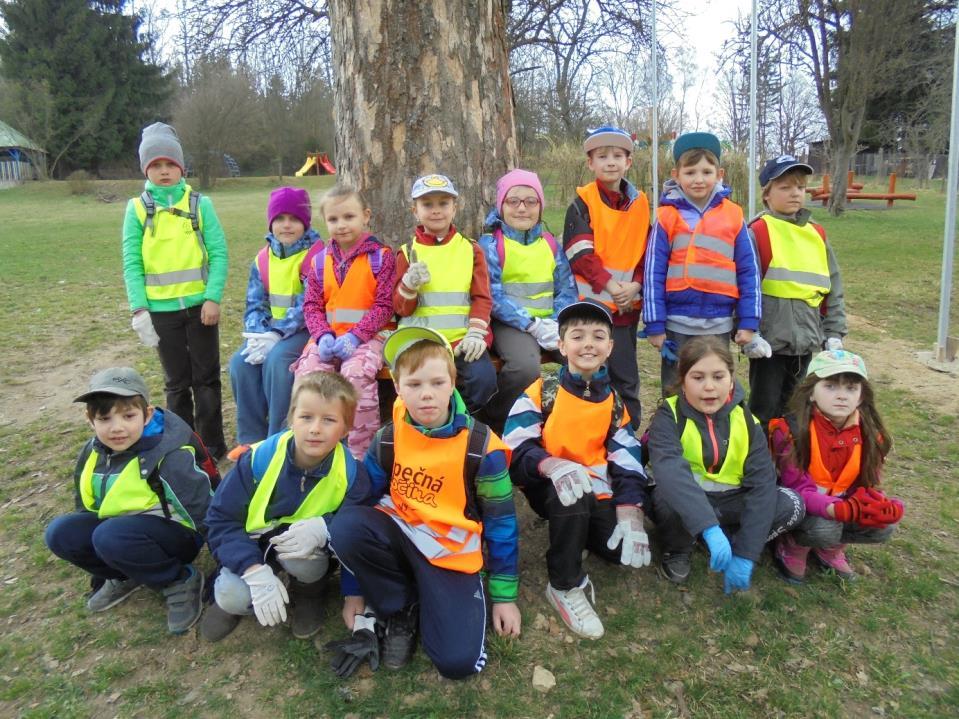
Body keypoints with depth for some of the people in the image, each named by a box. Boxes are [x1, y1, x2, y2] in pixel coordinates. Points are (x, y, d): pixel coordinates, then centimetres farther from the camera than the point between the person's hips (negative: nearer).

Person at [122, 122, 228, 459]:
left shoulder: (200, 204, 0)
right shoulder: (137, 209, 2)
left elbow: (218, 253, -4)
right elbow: (132, 263, 0)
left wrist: (213, 298, -13)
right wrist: (139, 309, -8)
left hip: (199, 305, -1)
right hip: (161, 309, 1)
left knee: (206, 378, 7)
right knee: (177, 382, 12)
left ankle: (213, 448, 20)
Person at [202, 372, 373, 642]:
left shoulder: (350, 475, -21)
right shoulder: (259, 459, -23)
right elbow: (221, 519, -18)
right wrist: (256, 572, -29)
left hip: (309, 551, 1)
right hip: (254, 548, -1)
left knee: (304, 552, -35)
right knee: (233, 597, -30)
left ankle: (307, 596, 1)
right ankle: (230, 594, 10)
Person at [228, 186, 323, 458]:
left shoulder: (316, 254, -10)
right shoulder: (263, 258, 10)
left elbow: (308, 306, -19)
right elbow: (255, 304, 6)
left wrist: (277, 334, -26)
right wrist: (259, 334, -14)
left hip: (305, 330, -6)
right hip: (272, 332, 6)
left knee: (277, 358, -31)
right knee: (240, 361, -17)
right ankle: (252, 437, -5)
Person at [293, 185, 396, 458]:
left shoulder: (381, 256, 1)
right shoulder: (321, 261, 13)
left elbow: (384, 305, -6)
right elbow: (312, 305, 9)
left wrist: (355, 336, -18)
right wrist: (323, 336, -12)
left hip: (369, 334, -4)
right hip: (329, 335, 4)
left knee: (355, 371, -33)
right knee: (307, 371, -23)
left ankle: (361, 452, -19)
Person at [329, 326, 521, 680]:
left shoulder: (481, 446, -14)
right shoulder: (387, 439, -6)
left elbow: (501, 522, -4)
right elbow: (361, 503, 1)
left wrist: (504, 595, 1)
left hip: (452, 553, -3)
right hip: (400, 534, 3)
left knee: (458, 660, -21)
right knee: (345, 525, -29)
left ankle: (430, 600, 13)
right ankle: (402, 610, -4)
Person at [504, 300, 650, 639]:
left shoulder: (614, 401, 5)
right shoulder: (542, 391, -7)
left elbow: (628, 461, -4)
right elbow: (516, 449, -16)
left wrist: (631, 516, -21)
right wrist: (552, 465, -38)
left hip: (596, 492, 4)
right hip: (550, 487, -4)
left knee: (626, 548, -19)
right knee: (571, 493, -37)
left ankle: (579, 532, 17)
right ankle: (566, 586, -15)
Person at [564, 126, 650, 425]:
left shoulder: (640, 203, 8)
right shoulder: (583, 202, -3)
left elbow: (648, 252, 8)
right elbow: (580, 253, -12)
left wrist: (635, 285, -9)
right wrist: (611, 285, -17)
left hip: (627, 305, 4)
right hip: (591, 303, -3)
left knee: (626, 377, 11)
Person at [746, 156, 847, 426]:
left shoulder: (816, 234, 9)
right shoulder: (758, 232, -10)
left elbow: (833, 287, 14)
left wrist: (834, 333, 10)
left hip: (807, 341, 6)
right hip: (770, 341, -6)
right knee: (765, 411, 4)